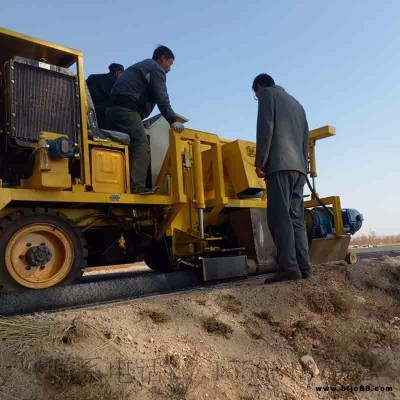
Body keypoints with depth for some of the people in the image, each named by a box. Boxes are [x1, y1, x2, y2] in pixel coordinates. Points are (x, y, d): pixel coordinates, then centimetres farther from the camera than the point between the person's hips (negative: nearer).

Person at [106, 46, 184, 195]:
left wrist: (139, 119, 29)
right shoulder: (156, 69, 5)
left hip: (114, 108, 9)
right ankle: (137, 186, -24)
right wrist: (173, 120, -8)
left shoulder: (140, 67, 35)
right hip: (127, 109, -9)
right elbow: (161, 98, -6)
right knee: (141, 146, -14)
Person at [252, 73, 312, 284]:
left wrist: (259, 162, -8)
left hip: (280, 164, -8)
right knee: (296, 218, 4)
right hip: (298, 166, 8)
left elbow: (266, 127, -7)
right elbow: (305, 138, 25)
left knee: (279, 216, -13)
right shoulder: (296, 103, 32)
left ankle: (289, 266, -20)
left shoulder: (267, 94, 10)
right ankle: (303, 266, -2)